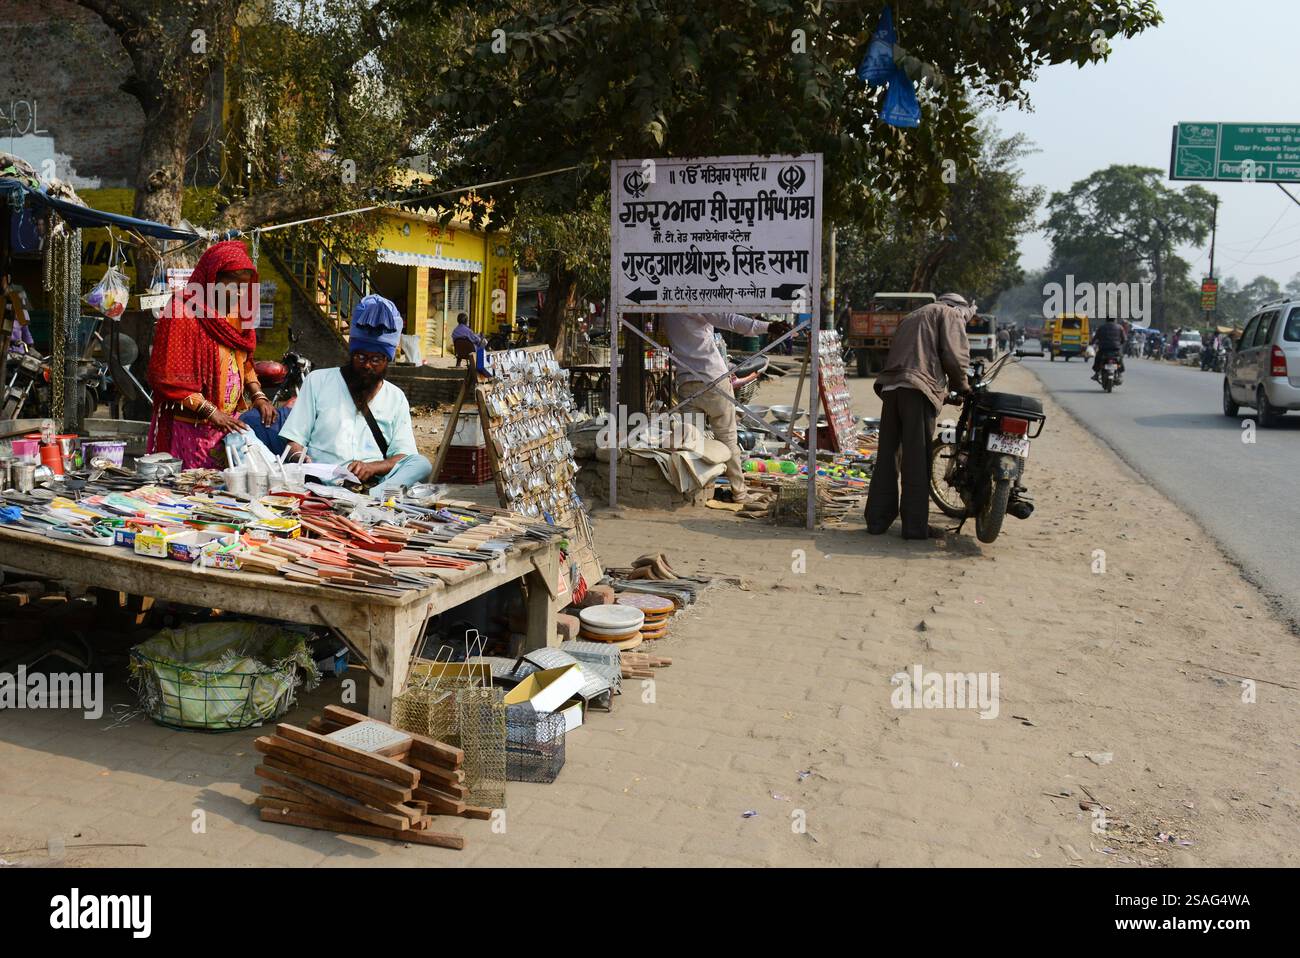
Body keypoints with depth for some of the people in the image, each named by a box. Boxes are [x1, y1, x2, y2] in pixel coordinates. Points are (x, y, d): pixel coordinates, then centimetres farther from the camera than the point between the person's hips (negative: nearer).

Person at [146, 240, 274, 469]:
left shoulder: (235, 311, 9)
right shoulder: (183, 312, -13)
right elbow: (168, 377, -16)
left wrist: (258, 395, 3)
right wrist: (211, 412, -19)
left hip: (229, 423, 6)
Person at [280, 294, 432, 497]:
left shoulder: (396, 398, 18)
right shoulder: (317, 381, 16)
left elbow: (404, 456, 7)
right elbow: (294, 441, 11)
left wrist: (371, 467, -15)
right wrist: (300, 458, -14)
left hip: (373, 484, 1)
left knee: (421, 464, -30)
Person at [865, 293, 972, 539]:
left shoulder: (912, 316, 34)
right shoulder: (951, 314, 12)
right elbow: (954, 354, -4)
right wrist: (961, 386, 13)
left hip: (890, 386, 7)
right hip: (918, 389, -6)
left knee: (886, 456, 9)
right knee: (916, 459, -4)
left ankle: (877, 520, 12)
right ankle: (915, 525, -2)